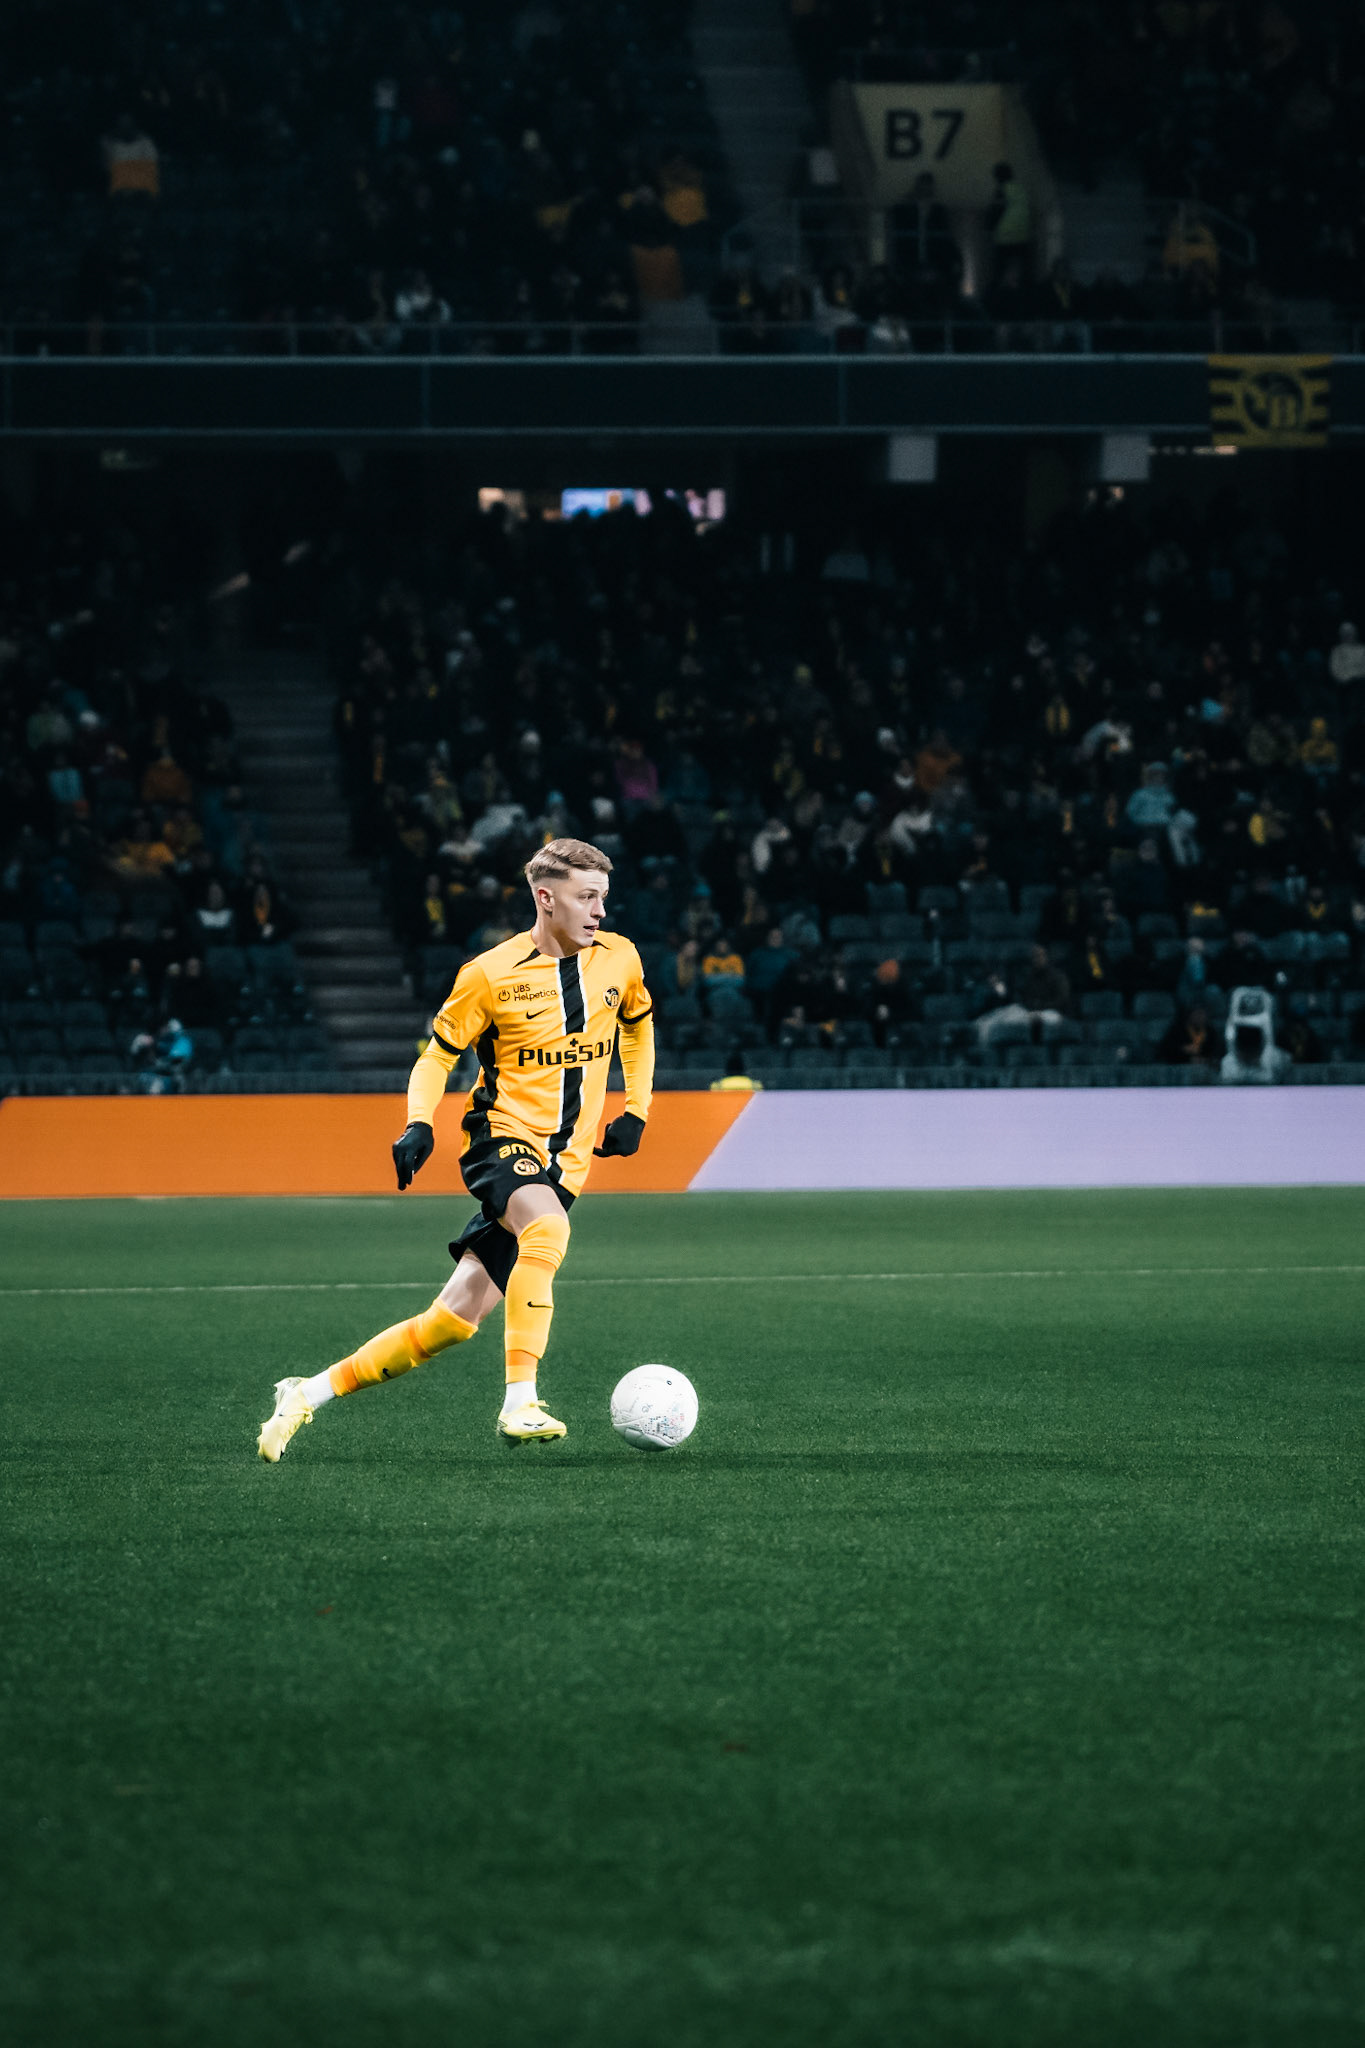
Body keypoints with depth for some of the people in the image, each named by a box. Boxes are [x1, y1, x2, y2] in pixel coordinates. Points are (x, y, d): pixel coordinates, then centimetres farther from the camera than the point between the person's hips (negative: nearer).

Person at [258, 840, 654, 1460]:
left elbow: (638, 1024, 26)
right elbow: (436, 1057, 2)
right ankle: (519, 1403, -38)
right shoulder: (492, 973, -7)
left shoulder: (619, 960, 4)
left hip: (565, 1164, 4)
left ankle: (310, 1393, 8)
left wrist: (635, 1112, 17)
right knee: (547, 1228, -39)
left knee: (452, 1321, -4)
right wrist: (418, 1126, -16)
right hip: (503, 1137, -4)